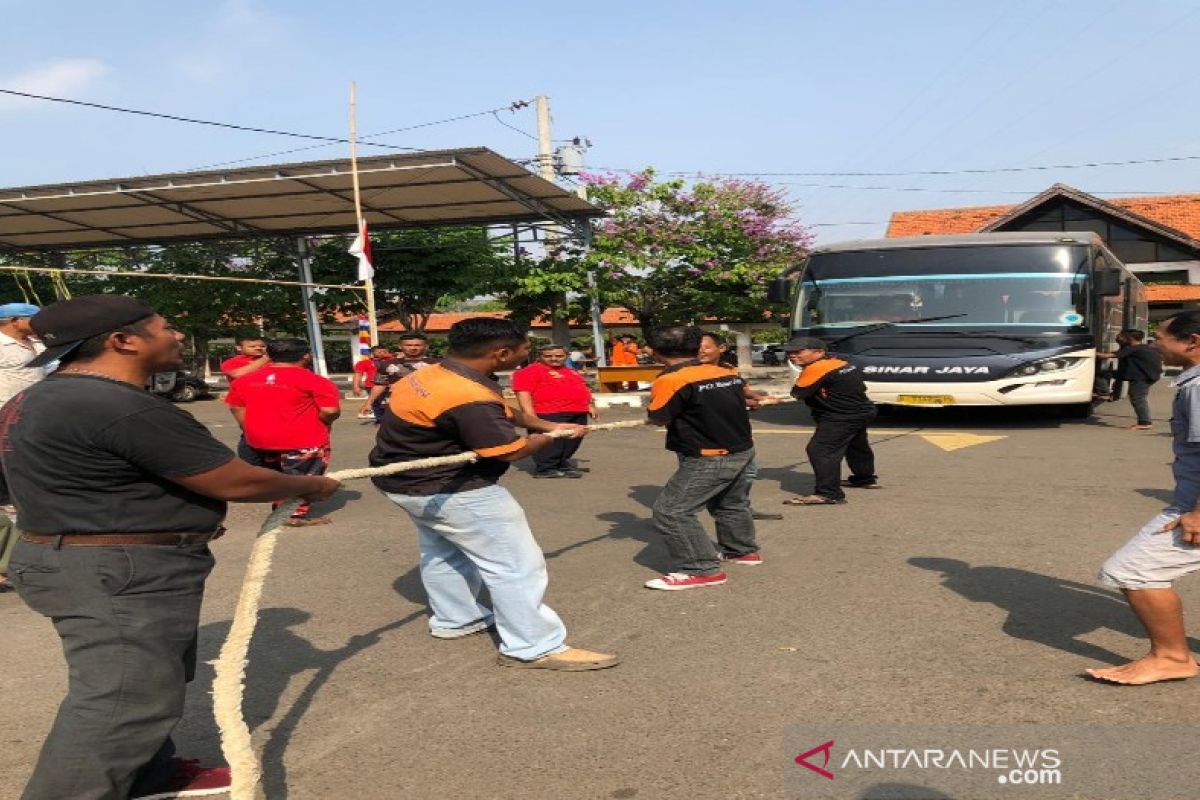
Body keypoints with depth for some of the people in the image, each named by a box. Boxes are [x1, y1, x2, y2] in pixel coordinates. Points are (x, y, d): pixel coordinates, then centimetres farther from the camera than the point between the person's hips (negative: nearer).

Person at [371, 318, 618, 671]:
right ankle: (534, 648, 5)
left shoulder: (434, 373, -2)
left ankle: (454, 620, 44)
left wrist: (549, 425, 6)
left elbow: (500, 410, 9)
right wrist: (547, 436, -3)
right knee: (516, 565, -2)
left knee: (442, 553, 27)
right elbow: (511, 451, -23)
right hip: (449, 489, -10)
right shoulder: (469, 400, -33)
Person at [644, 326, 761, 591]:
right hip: (743, 451, 8)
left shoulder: (671, 380, -19)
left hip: (709, 459, -8)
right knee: (732, 504, 29)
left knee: (670, 511, -2)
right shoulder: (729, 374, 3)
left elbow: (658, 419, -13)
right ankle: (742, 550, 47)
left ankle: (703, 570, 0)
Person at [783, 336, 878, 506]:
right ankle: (865, 478, 50)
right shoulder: (841, 363, 9)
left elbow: (798, 393, -18)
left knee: (820, 451, -16)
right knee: (856, 447, 29)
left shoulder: (816, 368, -22)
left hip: (841, 418, -11)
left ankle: (828, 494, -21)